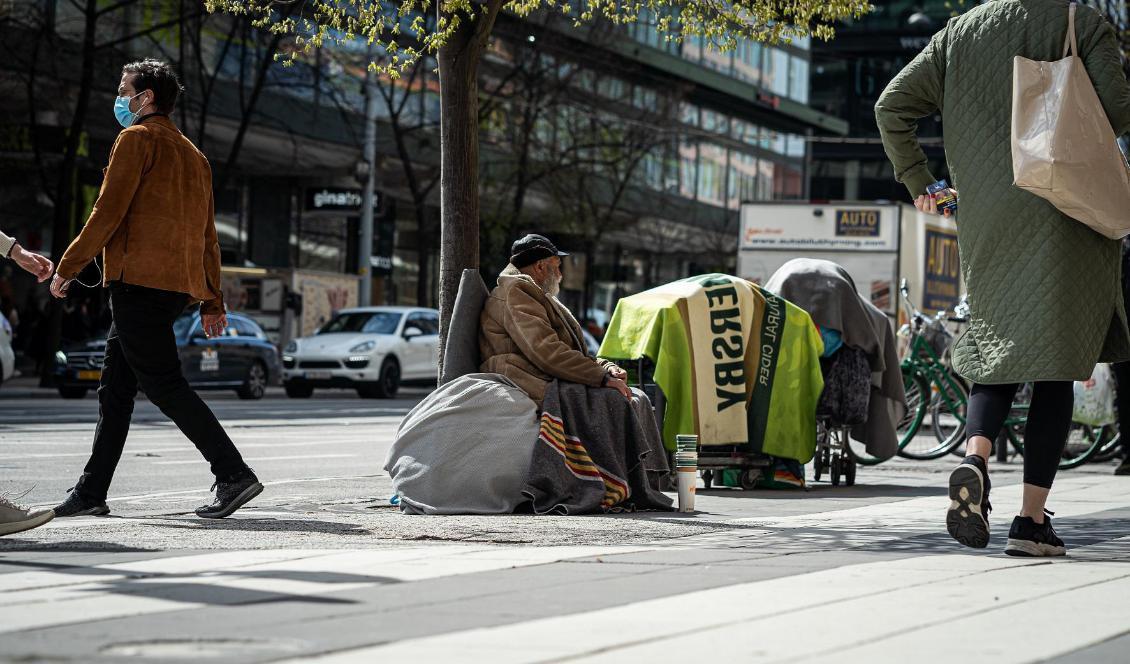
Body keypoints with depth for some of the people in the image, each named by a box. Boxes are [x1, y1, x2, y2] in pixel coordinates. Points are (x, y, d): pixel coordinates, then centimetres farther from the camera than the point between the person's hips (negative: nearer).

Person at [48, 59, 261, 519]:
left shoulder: (137, 138, -4)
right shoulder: (192, 154, 22)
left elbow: (108, 212, -11)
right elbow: (207, 235, 20)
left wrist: (67, 268, -5)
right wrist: (212, 301, 20)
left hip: (139, 281, -9)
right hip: (178, 286, 9)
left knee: (164, 386, -10)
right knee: (115, 388, 12)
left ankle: (233, 474, -17)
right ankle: (91, 492, 13)